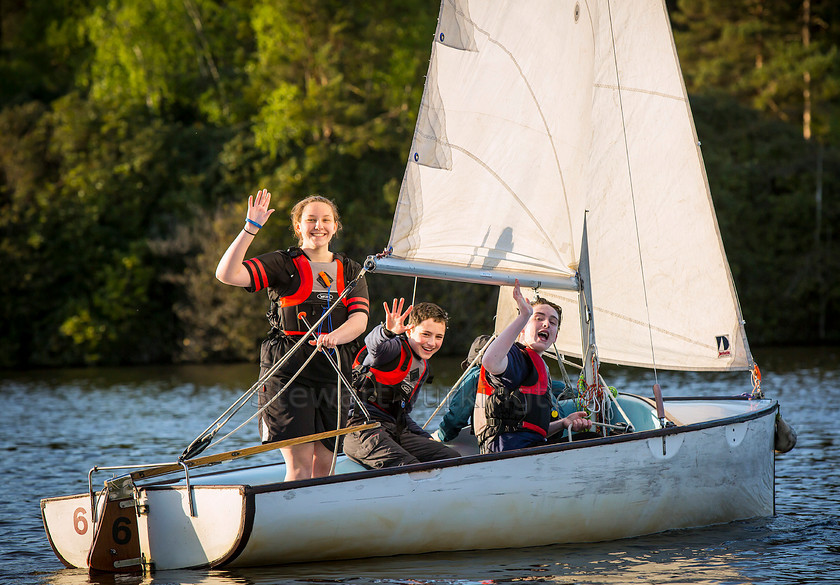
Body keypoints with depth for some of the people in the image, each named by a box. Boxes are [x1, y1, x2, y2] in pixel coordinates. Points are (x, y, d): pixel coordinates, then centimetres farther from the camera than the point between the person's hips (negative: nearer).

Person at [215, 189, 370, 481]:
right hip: (287, 373, -4)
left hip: (333, 375, 4)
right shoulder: (283, 265, 2)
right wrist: (251, 229, -18)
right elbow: (227, 274, -12)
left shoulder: (351, 272, 13)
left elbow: (359, 320, -2)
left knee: (324, 465, 4)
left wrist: (334, 337, -23)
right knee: (300, 463, -12)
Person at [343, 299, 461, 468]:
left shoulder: (422, 368, 22)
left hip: (396, 431, 9)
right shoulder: (397, 349, -6)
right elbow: (375, 344, -33)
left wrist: (425, 438, 16)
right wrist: (388, 331, -56)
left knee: (452, 457, -2)